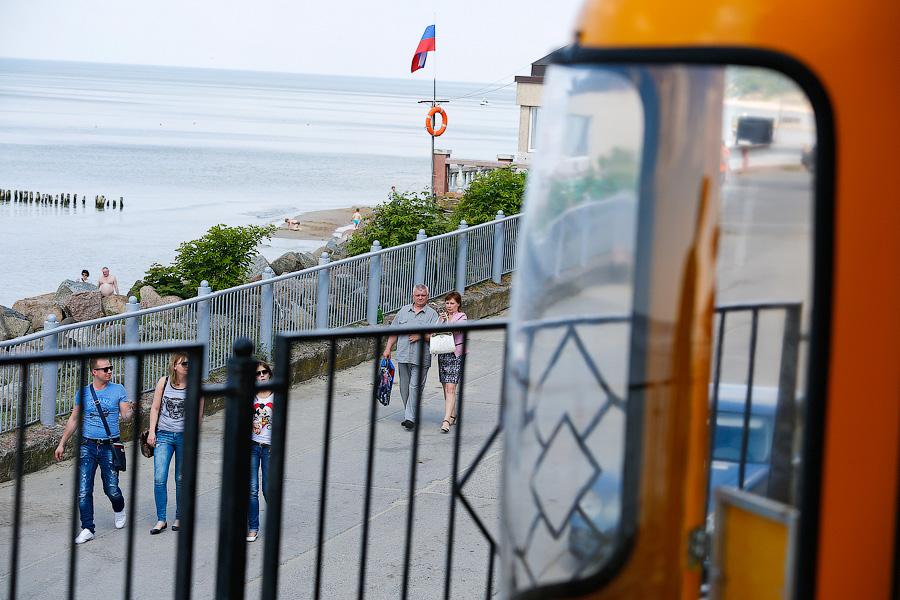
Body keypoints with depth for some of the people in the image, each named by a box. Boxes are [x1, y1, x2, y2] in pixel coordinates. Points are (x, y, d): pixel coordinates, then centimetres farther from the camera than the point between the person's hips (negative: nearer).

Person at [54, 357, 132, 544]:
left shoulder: (118, 390, 3)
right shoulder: (83, 392, 7)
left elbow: (125, 416, -3)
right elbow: (73, 420, 16)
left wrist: (129, 411, -27)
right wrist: (62, 444, 16)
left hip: (110, 446, -1)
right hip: (88, 446, 1)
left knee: (111, 489, 3)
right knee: (84, 491, -6)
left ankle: (119, 510, 36)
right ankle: (87, 529, 1)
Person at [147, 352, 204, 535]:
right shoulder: (164, 382, 1)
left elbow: (198, 414, 5)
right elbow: (155, 408, 7)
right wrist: (152, 431, 1)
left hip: (185, 437, 0)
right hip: (164, 435, 0)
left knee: (181, 479, 7)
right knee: (159, 479, -8)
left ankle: (180, 518, 21)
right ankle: (161, 520, 0)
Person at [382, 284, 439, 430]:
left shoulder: (432, 314, 3)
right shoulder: (404, 311, 14)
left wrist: (421, 336, -18)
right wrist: (388, 348, 10)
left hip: (421, 357, -4)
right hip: (403, 356, 4)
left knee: (415, 387, -11)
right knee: (404, 388, 8)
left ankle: (410, 418, -13)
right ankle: (409, 415, 19)